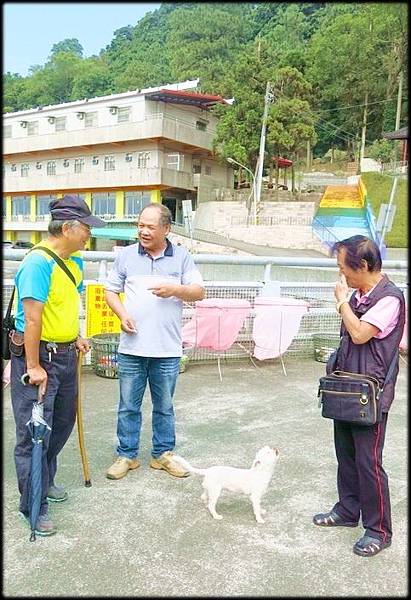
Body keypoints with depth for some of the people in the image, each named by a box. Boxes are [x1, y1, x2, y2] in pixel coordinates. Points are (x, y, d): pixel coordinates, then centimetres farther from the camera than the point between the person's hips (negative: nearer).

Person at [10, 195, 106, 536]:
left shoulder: (75, 261, 7)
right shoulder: (38, 263, -21)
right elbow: (32, 318, -23)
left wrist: (75, 337, 13)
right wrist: (33, 367, -23)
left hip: (65, 354, 9)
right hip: (37, 356, -9)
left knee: (62, 423, 20)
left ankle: (45, 482, 40)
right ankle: (33, 506, 14)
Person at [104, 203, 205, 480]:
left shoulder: (182, 257, 3)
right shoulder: (127, 255, 4)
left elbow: (199, 292, 2)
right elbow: (111, 291, 9)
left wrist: (174, 289, -17)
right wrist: (122, 314, -9)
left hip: (168, 349, 0)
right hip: (132, 347, 0)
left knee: (164, 406, 14)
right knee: (128, 406, 9)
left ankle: (163, 454, 29)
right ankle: (127, 455, 25)